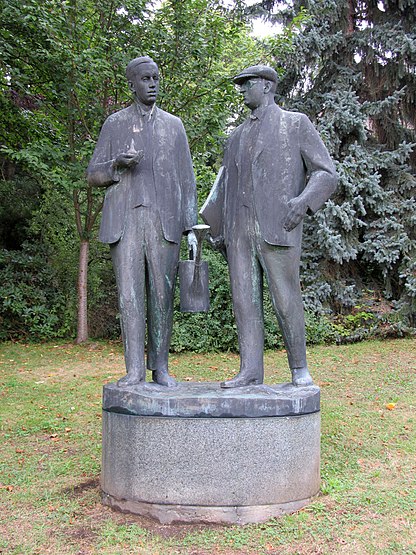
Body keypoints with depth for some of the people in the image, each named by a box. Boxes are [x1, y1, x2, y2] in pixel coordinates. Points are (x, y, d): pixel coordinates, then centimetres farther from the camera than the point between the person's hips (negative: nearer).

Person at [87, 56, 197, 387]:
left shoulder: (173, 125, 15)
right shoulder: (114, 124, 13)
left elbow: (186, 180, 10)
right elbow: (94, 174, 10)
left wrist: (191, 228, 1)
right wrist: (117, 164, -14)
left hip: (163, 220, 1)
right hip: (125, 220, 0)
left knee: (162, 293, -1)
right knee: (130, 294, -7)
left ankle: (160, 367, 7)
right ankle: (135, 370, -5)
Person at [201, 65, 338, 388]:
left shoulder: (297, 124, 6)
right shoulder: (238, 136, 23)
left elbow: (326, 174, 0)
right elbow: (225, 186, 24)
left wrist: (303, 201, -19)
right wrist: (214, 227, 12)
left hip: (278, 228, -5)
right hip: (239, 231, 5)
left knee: (286, 301, -4)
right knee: (245, 300, -1)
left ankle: (300, 369, 12)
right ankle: (251, 371, 1)